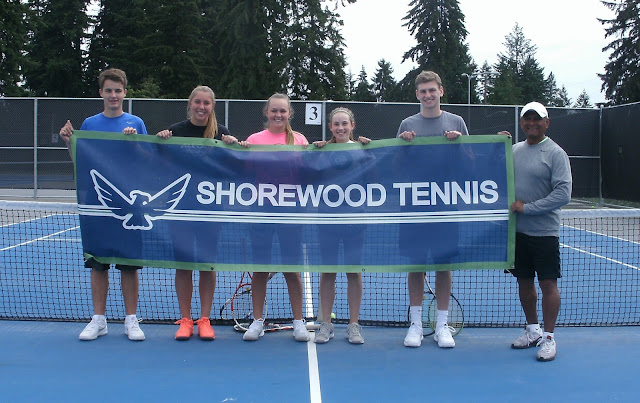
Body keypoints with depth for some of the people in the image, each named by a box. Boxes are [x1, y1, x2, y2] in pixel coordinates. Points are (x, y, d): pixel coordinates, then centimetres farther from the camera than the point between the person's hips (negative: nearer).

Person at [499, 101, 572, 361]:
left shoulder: (555, 153, -7)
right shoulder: (514, 150, 10)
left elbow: (563, 194, -15)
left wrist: (527, 208, -16)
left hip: (544, 231, -5)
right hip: (517, 230, 6)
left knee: (548, 284, -1)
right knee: (524, 282, 13)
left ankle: (548, 338, 9)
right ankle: (532, 330, 27)